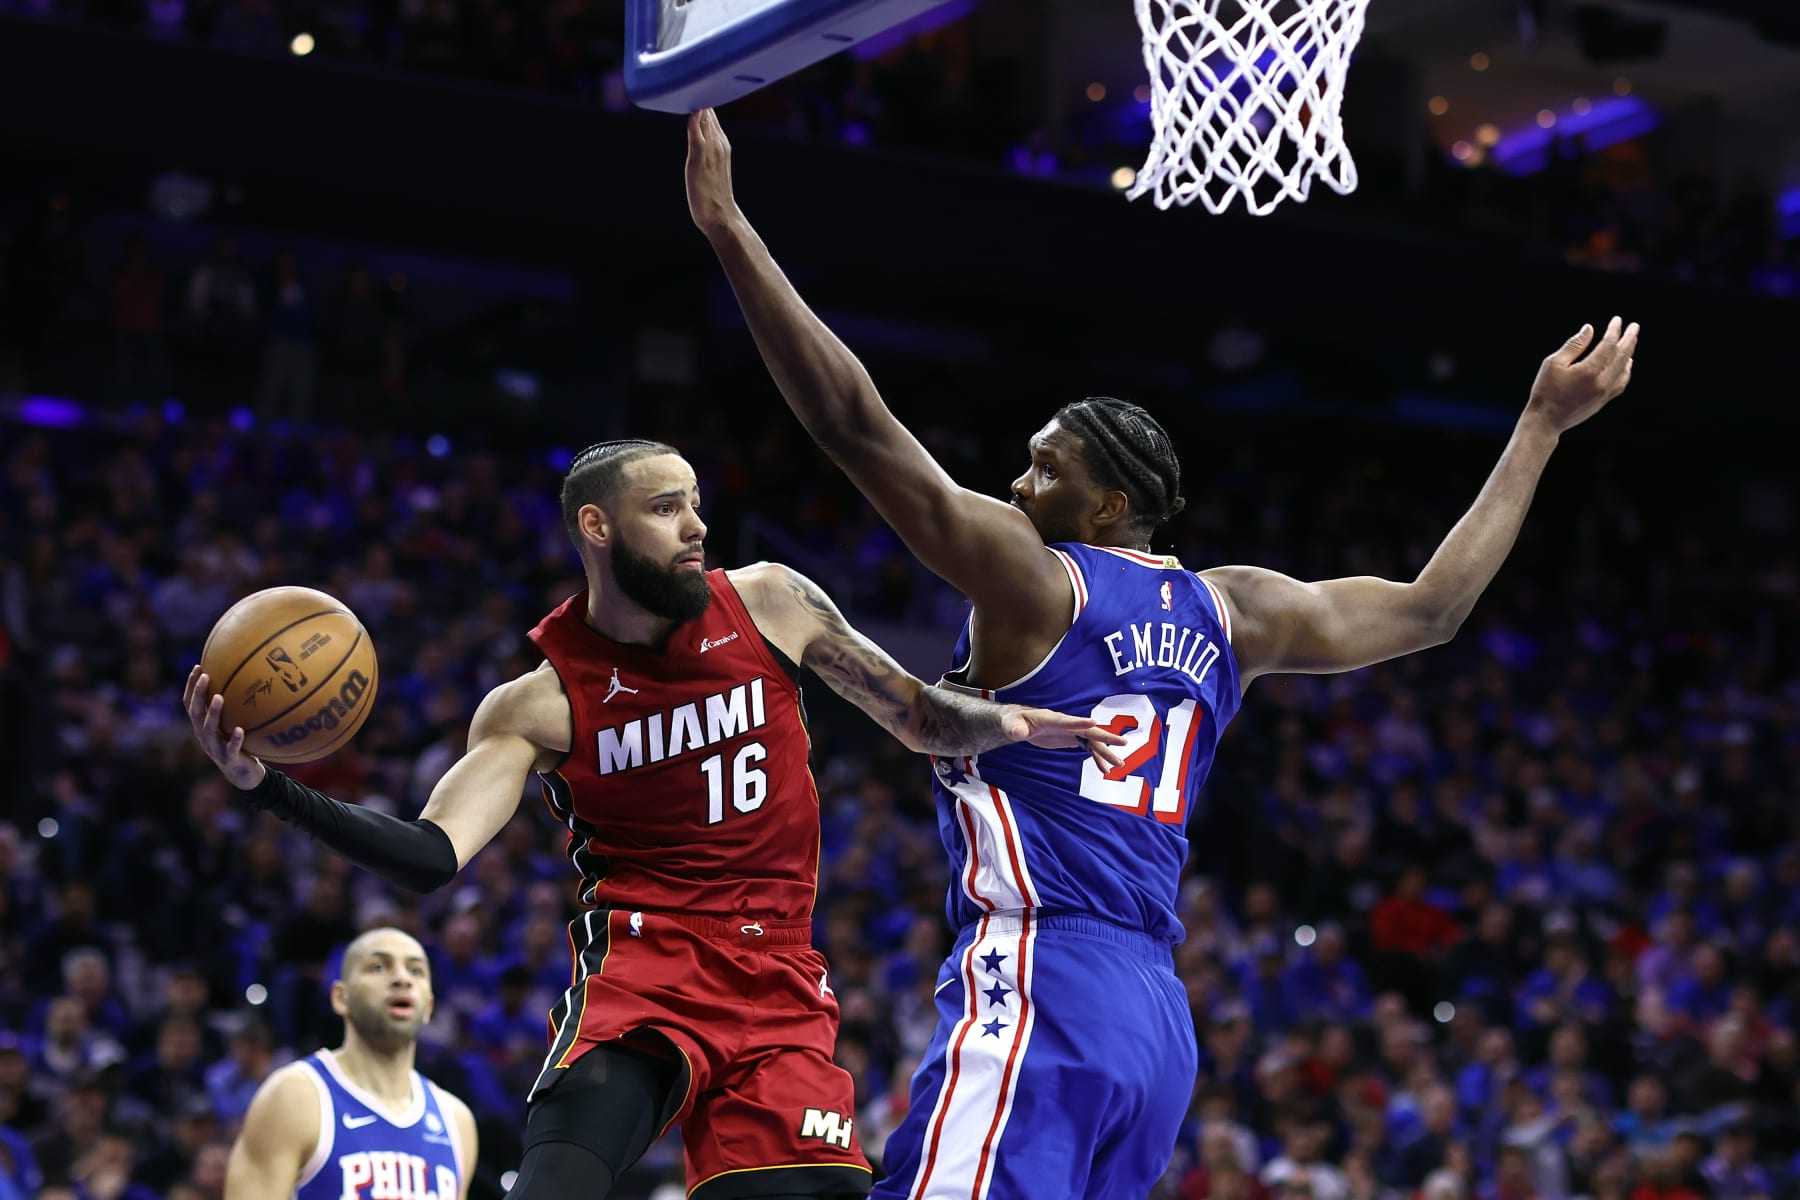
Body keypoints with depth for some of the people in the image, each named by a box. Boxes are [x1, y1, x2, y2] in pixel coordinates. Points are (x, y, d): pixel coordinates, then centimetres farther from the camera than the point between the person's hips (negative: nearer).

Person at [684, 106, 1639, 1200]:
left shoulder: (1032, 579, -2)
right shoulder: (1230, 612, 17)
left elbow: (856, 424, -9)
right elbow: (1431, 607, 27)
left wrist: (728, 227, -10)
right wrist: (1543, 425, 36)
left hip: (1035, 994, -8)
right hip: (1157, 1018, 8)